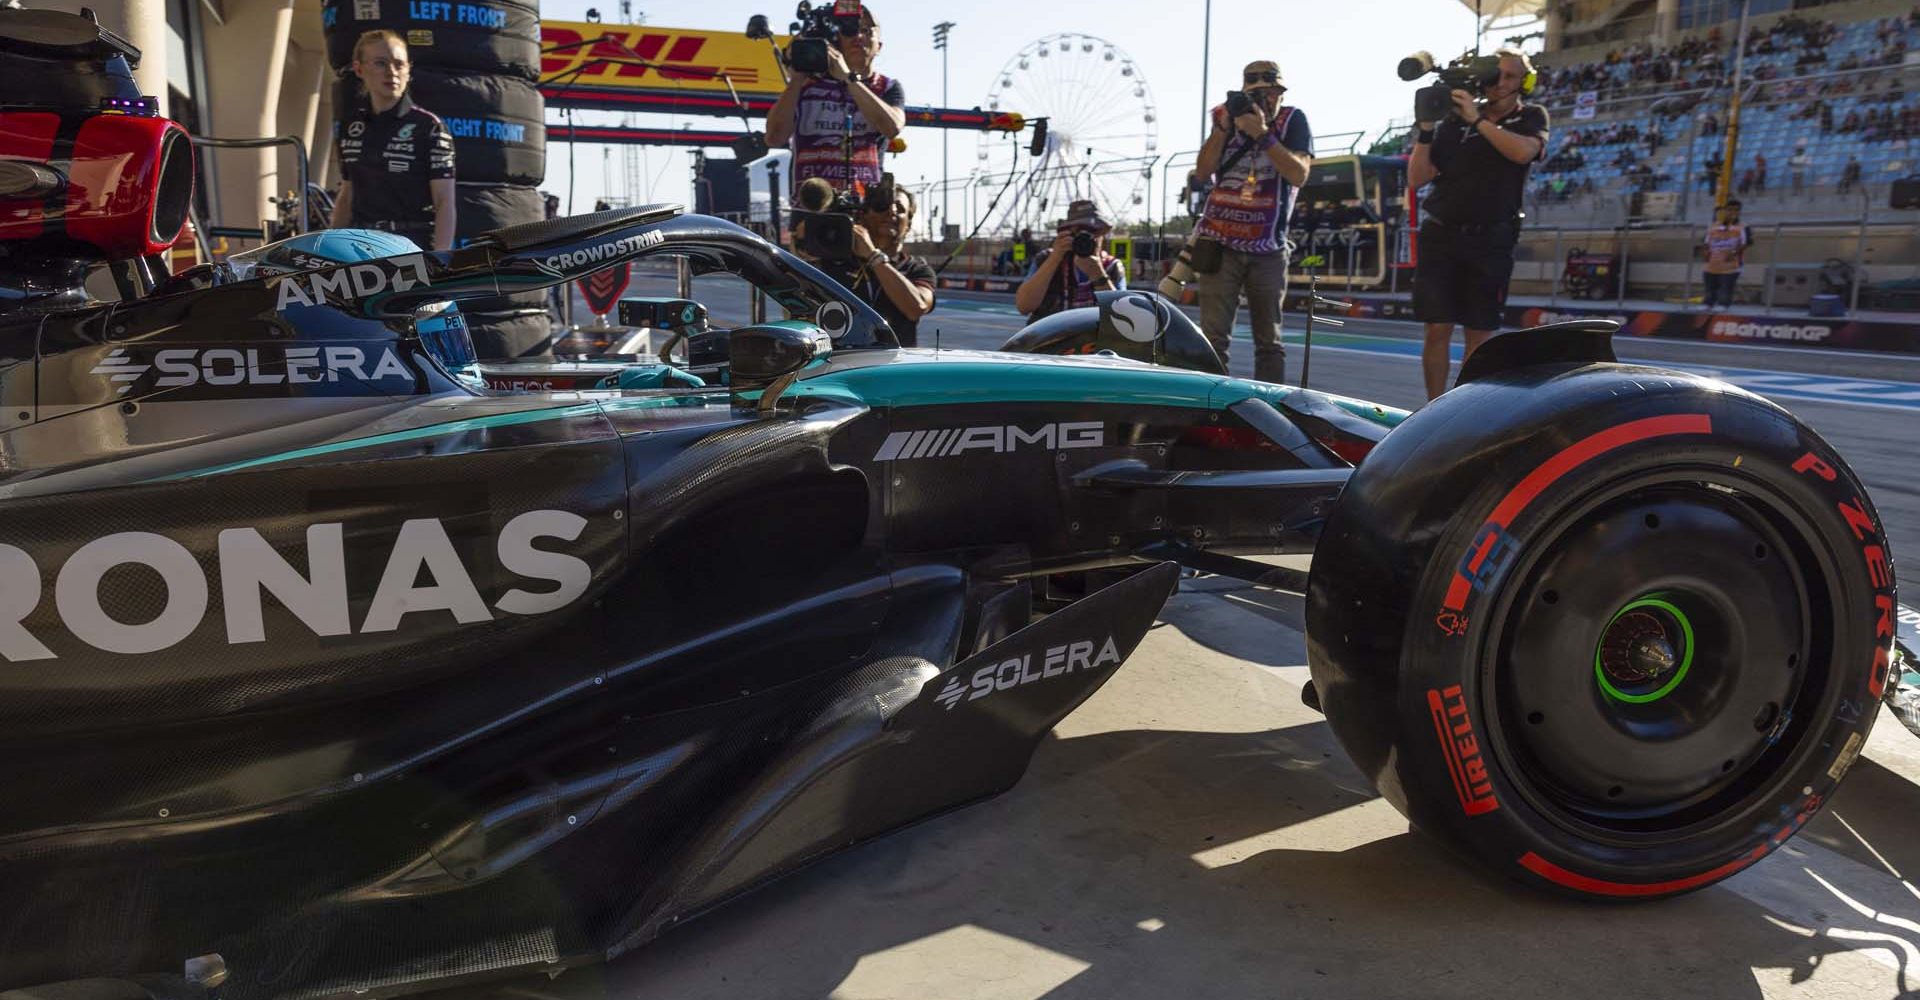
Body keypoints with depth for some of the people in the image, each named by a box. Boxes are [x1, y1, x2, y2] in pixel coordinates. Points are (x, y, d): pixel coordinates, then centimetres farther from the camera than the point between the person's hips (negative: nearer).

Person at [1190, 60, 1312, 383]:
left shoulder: (1292, 120, 3)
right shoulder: (1228, 116, 9)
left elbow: (1299, 175, -11)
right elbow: (1203, 171, 1)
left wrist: (1263, 134, -18)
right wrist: (1222, 128, -11)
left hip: (1268, 249, 0)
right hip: (1220, 244, 1)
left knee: (1269, 342, 3)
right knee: (1214, 338, -8)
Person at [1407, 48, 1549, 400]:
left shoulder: (1531, 117, 7)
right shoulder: (1455, 118, 7)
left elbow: (1524, 151, -17)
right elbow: (1417, 178, 4)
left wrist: (1478, 120, -15)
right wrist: (1426, 130, -7)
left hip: (1490, 241, 0)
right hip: (1440, 236, 0)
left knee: (1480, 334, 2)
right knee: (1437, 330, -4)